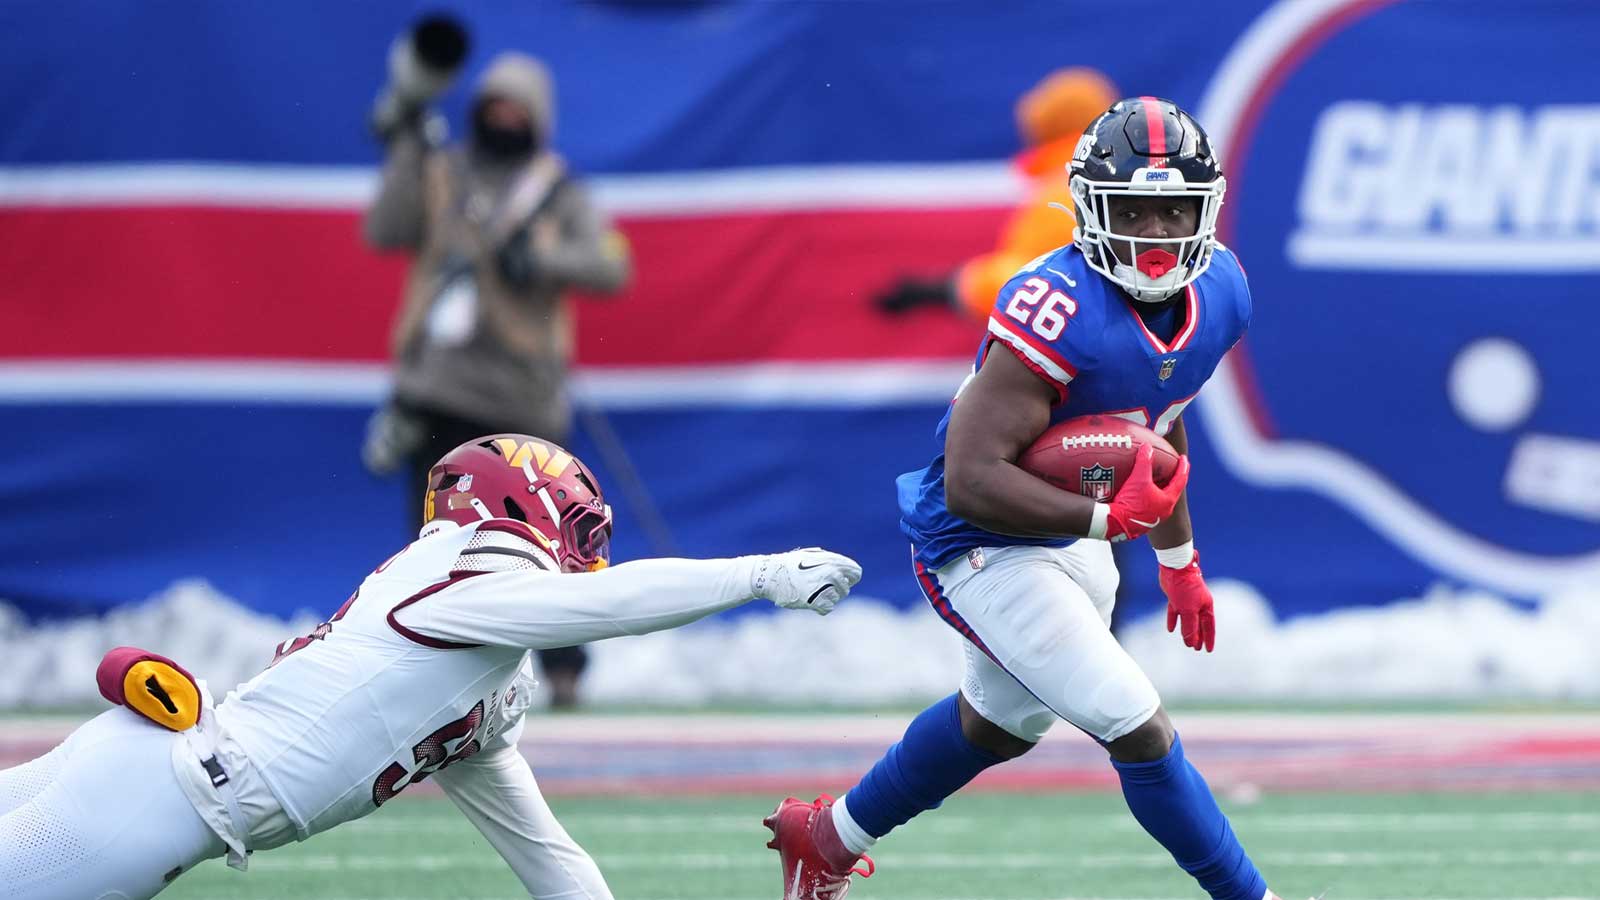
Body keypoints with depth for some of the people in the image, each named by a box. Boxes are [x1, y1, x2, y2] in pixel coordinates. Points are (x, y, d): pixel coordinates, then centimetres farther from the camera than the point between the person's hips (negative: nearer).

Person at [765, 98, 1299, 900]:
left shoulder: (1218, 293, -7)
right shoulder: (1060, 311, -33)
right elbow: (972, 481, -34)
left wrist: (1179, 561, 21)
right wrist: (1111, 519, -40)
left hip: (1073, 538, 9)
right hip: (988, 552, -9)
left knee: (999, 725, 28)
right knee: (1140, 733, -13)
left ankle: (828, 834, 49)